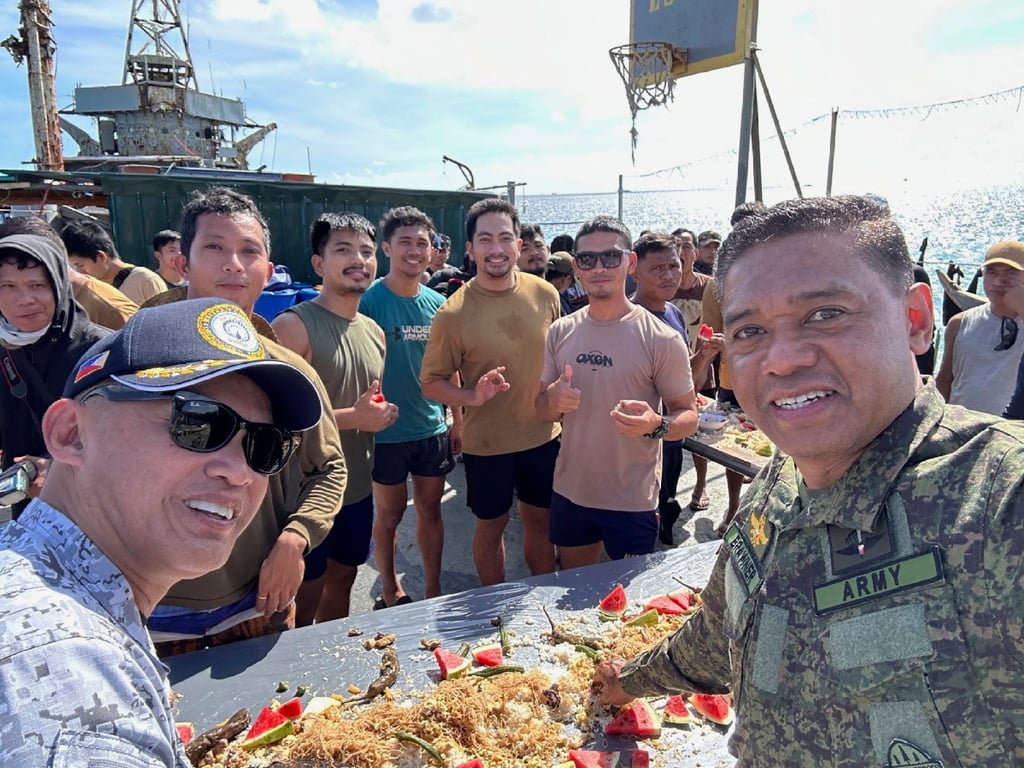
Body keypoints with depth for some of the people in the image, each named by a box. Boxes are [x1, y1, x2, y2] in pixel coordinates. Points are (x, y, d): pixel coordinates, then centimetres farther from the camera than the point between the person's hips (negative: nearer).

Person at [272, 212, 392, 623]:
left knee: (342, 578, 22)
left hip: (358, 488, 7)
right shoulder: (293, 325, -14)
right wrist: (352, 418, -21)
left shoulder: (374, 332, 9)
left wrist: (383, 413, 0)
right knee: (305, 597, 7)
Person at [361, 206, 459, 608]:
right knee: (389, 514, 11)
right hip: (387, 431, -4)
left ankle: (433, 590, 31)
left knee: (430, 510, 14)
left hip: (433, 428, 4)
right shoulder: (369, 300, -10)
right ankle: (390, 593, 30)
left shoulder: (437, 303, 3)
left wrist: (457, 419, 9)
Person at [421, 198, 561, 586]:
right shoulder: (453, 314, -16)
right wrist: (473, 396, -26)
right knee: (491, 526, 16)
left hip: (543, 435, 3)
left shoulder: (545, 295, -6)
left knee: (540, 520, 19)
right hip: (486, 442, -3)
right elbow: (431, 381, -9)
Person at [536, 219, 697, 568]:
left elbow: (688, 415, -7)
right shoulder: (560, 332, 1)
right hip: (569, 491, 4)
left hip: (632, 501, -4)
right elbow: (543, 409, 9)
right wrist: (554, 399, -15)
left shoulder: (661, 339, -12)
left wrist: (657, 425, -29)